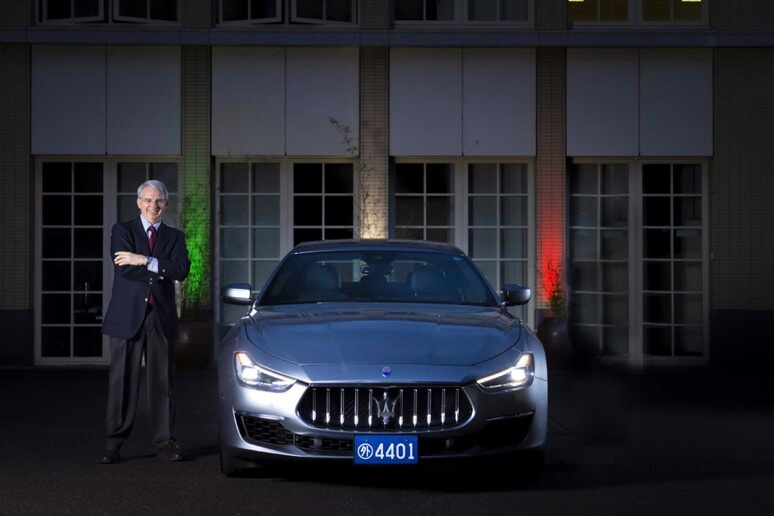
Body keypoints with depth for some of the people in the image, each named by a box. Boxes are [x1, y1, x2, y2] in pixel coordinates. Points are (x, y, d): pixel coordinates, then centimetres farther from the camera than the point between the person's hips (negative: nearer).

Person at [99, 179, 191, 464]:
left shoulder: (174, 236, 13)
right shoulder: (122, 230, 6)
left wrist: (144, 261, -15)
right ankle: (114, 443, 1)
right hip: (127, 315, -2)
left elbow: (181, 269, -6)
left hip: (161, 316, 2)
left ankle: (165, 440, 9)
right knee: (122, 381, -2)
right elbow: (125, 269, -10)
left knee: (162, 381, 3)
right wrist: (162, 269, -6)